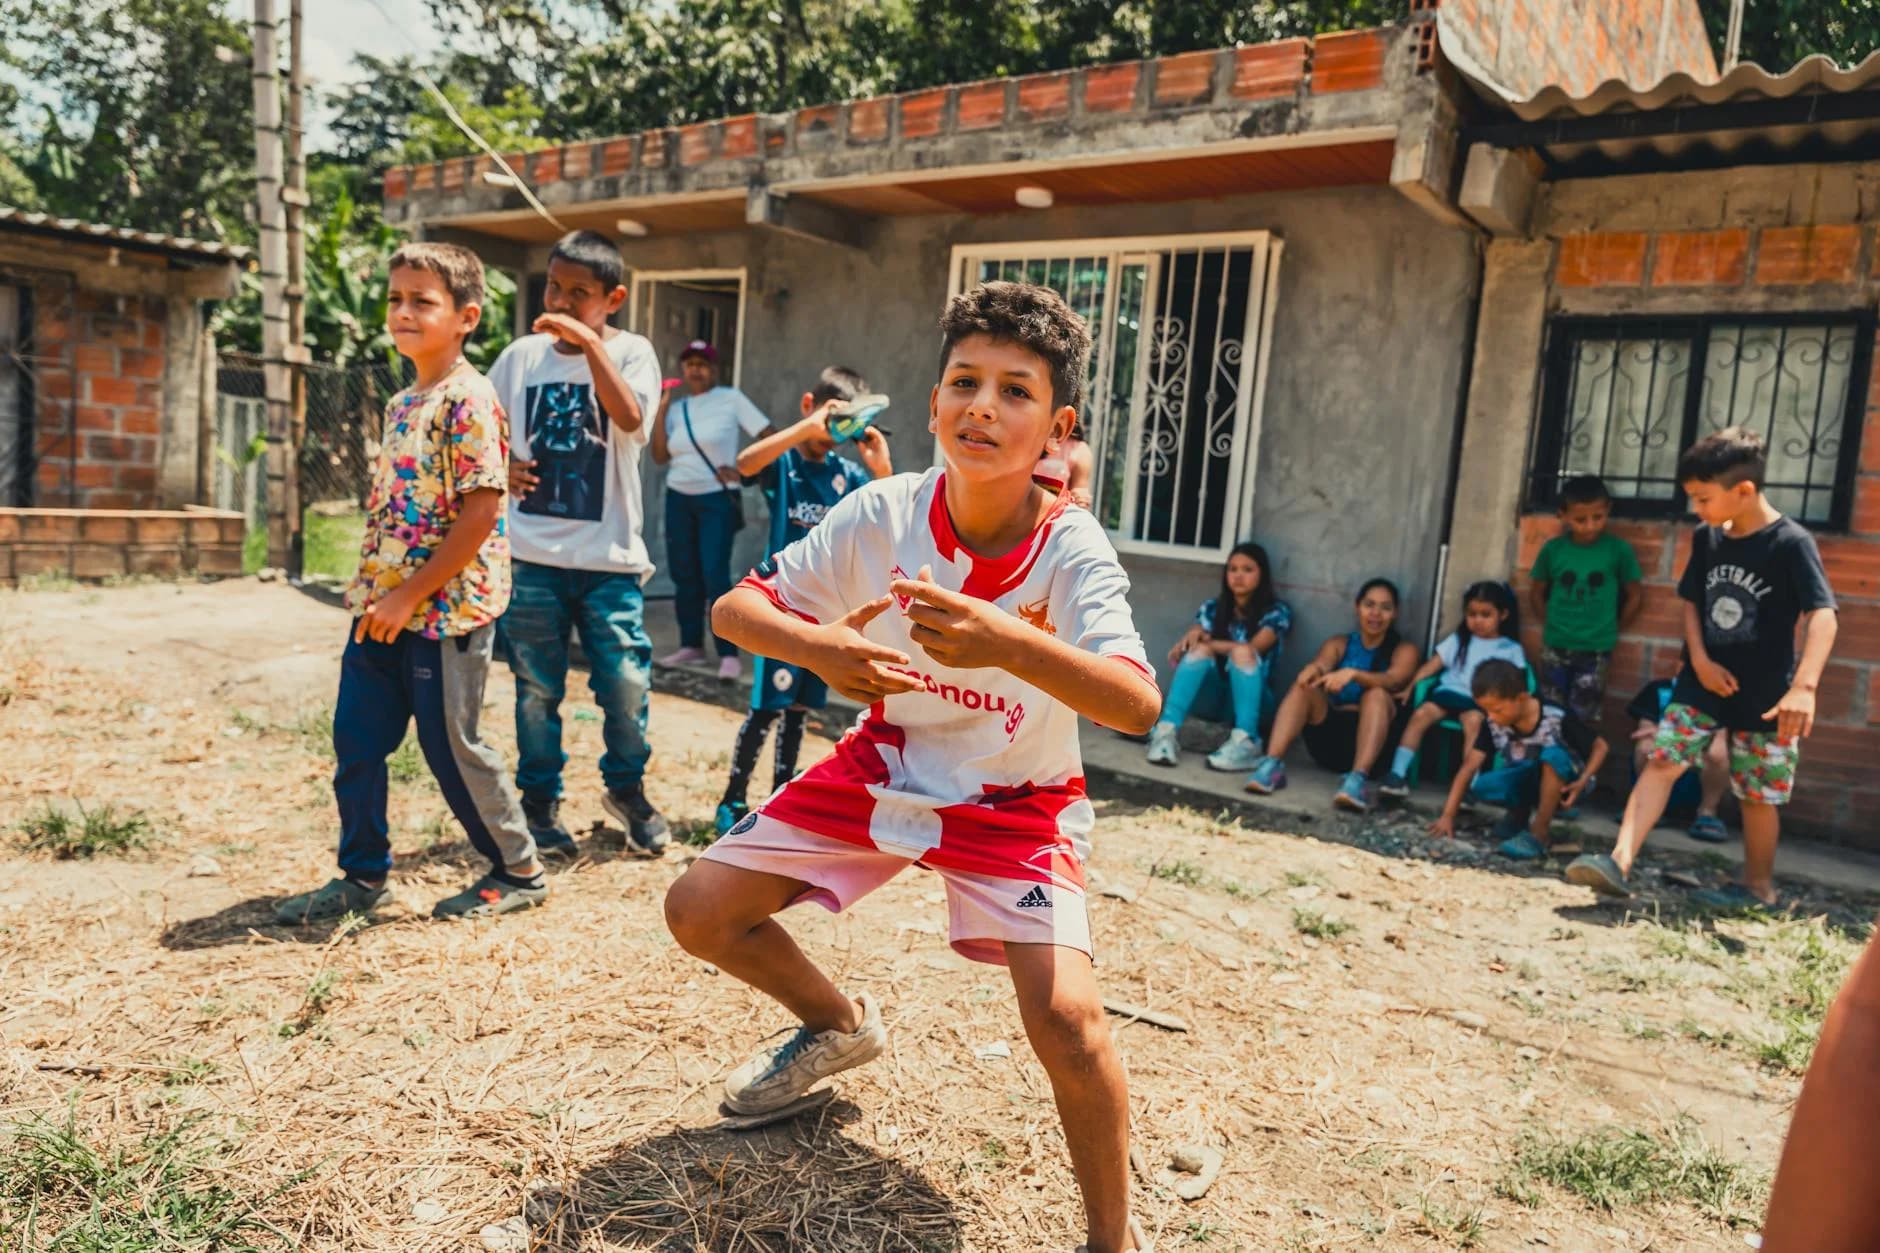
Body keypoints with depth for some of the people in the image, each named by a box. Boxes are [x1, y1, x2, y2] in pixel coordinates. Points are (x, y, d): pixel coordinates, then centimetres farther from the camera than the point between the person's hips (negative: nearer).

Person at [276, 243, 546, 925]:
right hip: (383, 606, 9)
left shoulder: (468, 400, -14)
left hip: (446, 607, -8)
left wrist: (412, 594, -18)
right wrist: (373, 590, 10)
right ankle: (363, 875, 27)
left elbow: (481, 512, -20)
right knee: (356, 738, 11)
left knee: (451, 746, 1)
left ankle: (519, 872, 19)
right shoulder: (401, 404, 13)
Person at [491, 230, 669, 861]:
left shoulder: (630, 353, 0)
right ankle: (540, 800, 25)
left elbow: (630, 417, -21)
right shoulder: (522, 356, 8)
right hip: (530, 553, 2)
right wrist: (498, 468, -3)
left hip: (608, 554, -2)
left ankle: (626, 787, 23)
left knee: (626, 680, -2)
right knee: (536, 685, 8)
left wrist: (589, 343, -23)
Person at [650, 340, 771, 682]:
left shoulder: (731, 399, -4)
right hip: (679, 499, 5)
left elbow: (769, 436, -7)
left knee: (715, 576, -13)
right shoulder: (677, 408, 9)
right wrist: (661, 409, -4)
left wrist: (743, 467, -12)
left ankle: (728, 654, -10)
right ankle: (691, 645, 20)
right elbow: (660, 455, 0)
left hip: (718, 499, -5)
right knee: (684, 575, 9)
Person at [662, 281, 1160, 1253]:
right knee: (700, 909, 2)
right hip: (885, 766, 4)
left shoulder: (1072, 552, -24)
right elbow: (736, 606, -11)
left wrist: (1007, 644, -55)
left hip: (1016, 803, -3)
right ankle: (840, 1026, 32)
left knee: (1065, 1013, -23)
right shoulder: (884, 514, -17)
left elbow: (1138, 705, -39)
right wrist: (817, 647, -33)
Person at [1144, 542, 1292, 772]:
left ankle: (1245, 742, -41)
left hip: (1252, 699, -2)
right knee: (1199, 650, -26)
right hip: (1216, 696, 3)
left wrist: (1208, 642, -15)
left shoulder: (1277, 611, -4)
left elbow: (1253, 648, -18)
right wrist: (1192, 638, -27)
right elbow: (1194, 635, -4)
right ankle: (1166, 731, -40)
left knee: (1242, 652, -31)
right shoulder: (1213, 607, 7)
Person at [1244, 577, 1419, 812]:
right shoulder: (1338, 644, 15)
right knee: (1304, 685, -21)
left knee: (1377, 694, -30)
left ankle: (1359, 778, -48)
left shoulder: (1404, 650, 7)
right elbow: (1320, 664, -8)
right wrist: (1312, 670, -34)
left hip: (1370, 738, -2)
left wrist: (1352, 674, -36)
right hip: (1329, 735, 2)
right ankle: (1273, 764, -36)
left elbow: (1393, 681, -16)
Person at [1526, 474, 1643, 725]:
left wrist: (1612, 631, 4)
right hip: (1555, 647, 2)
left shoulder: (1618, 550, -7)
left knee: (1583, 720, 4)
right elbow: (1536, 593, 9)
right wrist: (1553, 625, 5)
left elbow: (1636, 596, 2)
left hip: (1595, 650, -2)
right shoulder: (1553, 549, -4)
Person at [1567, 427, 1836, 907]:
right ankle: (1619, 862, -13)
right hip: (1703, 682, 5)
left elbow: (1822, 616, -23)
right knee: (1661, 762, -8)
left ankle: (1759, 885, 26)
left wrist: (1804, 686, -36)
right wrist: (1700, 660, -5)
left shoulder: (1791, 543, -15)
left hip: (1764, 693, -4)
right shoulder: (1706, 538, 2)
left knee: (1758, 794, 8)